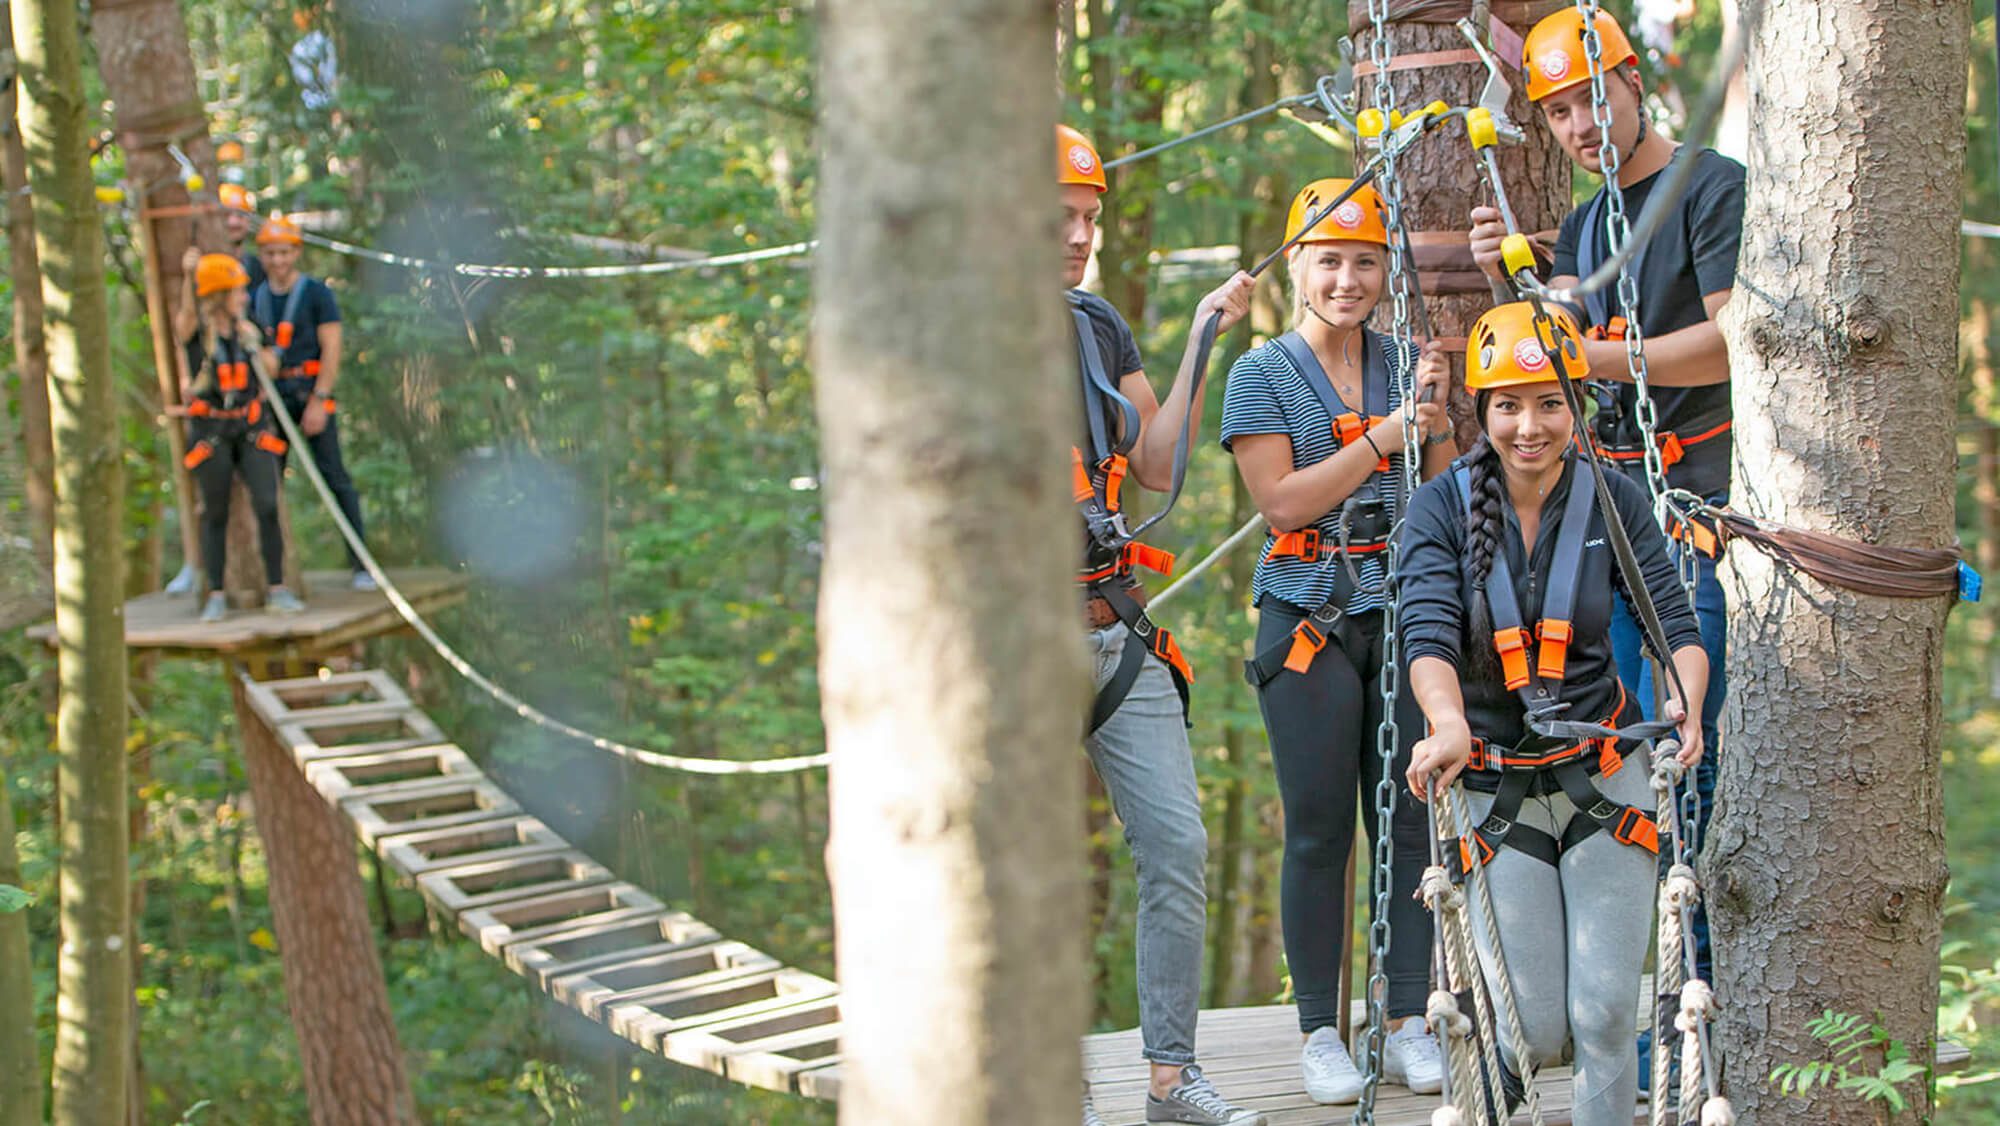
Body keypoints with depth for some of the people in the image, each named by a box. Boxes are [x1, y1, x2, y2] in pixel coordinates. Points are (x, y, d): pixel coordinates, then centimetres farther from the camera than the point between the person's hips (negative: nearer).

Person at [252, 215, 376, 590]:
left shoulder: (316, 293, -1)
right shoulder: (254, 299, 12)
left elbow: (332, 350, -6)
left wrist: (318, 401, -13)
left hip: (310, 393, -4)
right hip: (270, 395, 4)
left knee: (334, 476, -7)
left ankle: (360, 563, -5)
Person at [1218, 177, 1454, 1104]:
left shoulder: (1408, 365, 11)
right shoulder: (1263, 374, 1)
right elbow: (1282, 499, -9)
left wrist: (1436, 418, -7)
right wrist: (1385, 437, -15)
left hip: (1403, 607, 3)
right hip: (1309, 616, -3)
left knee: (1409, 817, 2)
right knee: (1319, 829, -2)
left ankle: (1410, 1025, 9)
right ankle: (1319, 1034, 6)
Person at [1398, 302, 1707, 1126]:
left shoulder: (1615, 502, -3)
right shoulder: (1442, 506, -8)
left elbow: (1675, 619, -9)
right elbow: (1428, 632, -20)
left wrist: (1685, 703, -30)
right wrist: (1449, 724, -40)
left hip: (1604, 777, 1)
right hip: (1495, 790, -1)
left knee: (1605, 1014, -6)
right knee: (1537, 1032, -3)